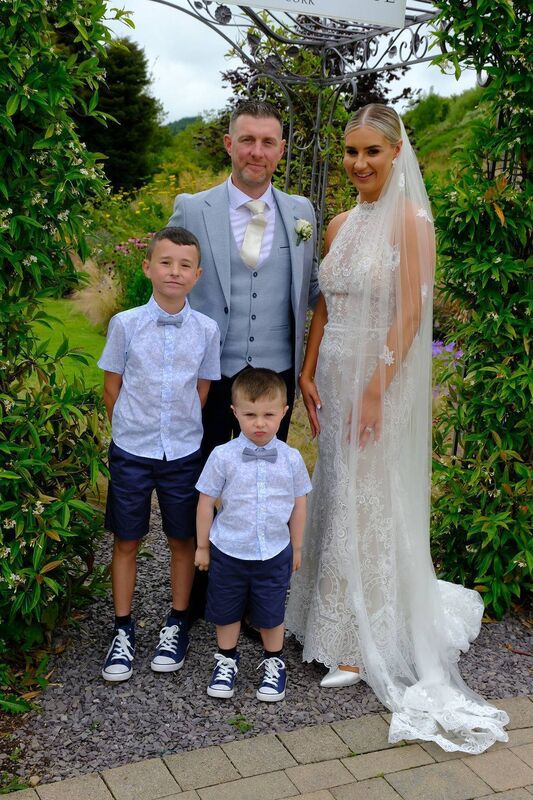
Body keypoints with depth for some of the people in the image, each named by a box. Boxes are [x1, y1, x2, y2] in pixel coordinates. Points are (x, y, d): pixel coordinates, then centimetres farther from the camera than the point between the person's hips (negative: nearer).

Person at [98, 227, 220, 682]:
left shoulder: (206, 329, -4)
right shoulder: (126, 324, -7)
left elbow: (203, 391, 6)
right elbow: (112, 388, 1)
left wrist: (183, 431, 3)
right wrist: (132, 429, 2)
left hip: (184, 452, 1)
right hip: (131, 451, -1)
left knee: (183, 540, 11)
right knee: (126, 541, 9)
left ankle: (177, 626, 29)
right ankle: (123, 631, 24)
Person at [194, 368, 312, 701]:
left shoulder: (291, 458, -8)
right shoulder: (223, 456, -13)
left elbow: (299, 505, 4)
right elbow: (206, 502, -3)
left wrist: (296, 548, 11)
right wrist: (203, 546, 2)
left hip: (274, 555, 1)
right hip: (228, 552, 0)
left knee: (272, 614, 15)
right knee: (226, 611, 18)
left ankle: (274, 662, 40)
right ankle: (227, 659, 42)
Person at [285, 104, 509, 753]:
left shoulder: (410, 220, -11)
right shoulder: (339, 225, 10)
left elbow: (410, 314, -16)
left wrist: (376, 389, -20)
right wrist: (308, 372, 5)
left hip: (382, 375, -7)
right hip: (335, 373, 7)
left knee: (368, 501, 0)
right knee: (334, 492, 14)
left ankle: (365, 643, 15)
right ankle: (333, 614, 32)